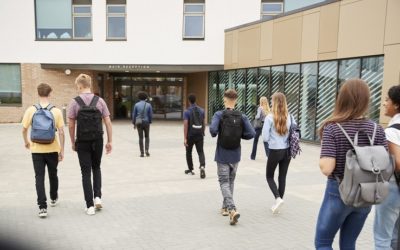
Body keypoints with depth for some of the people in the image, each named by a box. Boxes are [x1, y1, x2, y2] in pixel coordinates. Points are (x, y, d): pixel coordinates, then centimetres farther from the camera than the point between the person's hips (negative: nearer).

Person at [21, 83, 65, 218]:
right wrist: (62, 150, -1)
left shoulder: (31, 110, -6)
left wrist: (26, 142, 20)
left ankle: (42, 207, -3)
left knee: (39, 178, 3)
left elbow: (24, 129, 0)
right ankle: (53, 198, 39)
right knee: (53, 175, 19)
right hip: (52, 150, 1)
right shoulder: (56, 111, -8)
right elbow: (61, 132, -9)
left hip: (36, 150, 0)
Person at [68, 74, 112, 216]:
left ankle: (90, 206, 5)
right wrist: (110, 141, 4)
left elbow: (71, 125, -4)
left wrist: (73, 142, 8)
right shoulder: (100, 101, -1)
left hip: (82, 142, -2)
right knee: (96, 168, 22)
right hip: (98, 141, 2)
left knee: (86, 173, 6)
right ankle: (97, 197, 9)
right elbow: (108, 122, -3)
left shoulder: (74, 102, -6)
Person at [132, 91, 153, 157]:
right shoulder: (148, 105, -2)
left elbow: (134, 115, 0)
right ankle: (146, 150, 0)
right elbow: (150, 115, -3)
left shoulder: (136, 105, -2)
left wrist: (134, 124, 9)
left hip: (139, 123, 0)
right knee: (147, 137, 16)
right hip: (146, 123, 0)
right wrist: (149, 122, 11)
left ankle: (142, 153, 5)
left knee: (140, 138, 6)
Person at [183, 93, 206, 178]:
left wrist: (185, 138, -14)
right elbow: (203, 123, 9)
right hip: (199, 135, 3)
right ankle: (202, 166, -22)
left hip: (190, 135, -2)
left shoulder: (187, 111, -9)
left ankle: (190, 170, 24)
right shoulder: (201, 110, 4)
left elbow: (186, 125, -14)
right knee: (200, 152, 3)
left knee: (188, 152, 16)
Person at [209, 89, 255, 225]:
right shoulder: (242, 117, -3)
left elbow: (213, 129, -26)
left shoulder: (219, 114, -10)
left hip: (222, 156, -3)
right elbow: (251, 133, -10)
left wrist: (214, 134, -4)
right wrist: (239, 135, 6)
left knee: (224, 182, 1)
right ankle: (225, 207, 31)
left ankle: (232, 209, -16)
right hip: (235, 155, 3)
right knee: (231, 181, 19)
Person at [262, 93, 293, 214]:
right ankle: (278, 203, 20)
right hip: (287, 151, 4)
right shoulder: (290, 117, 0)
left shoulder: (270, 117, -13)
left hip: (275, 151, -4)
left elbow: (265, 137, -11)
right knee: (282, 177, 13)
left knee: (269, 176, 13)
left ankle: (278, 199, -6)